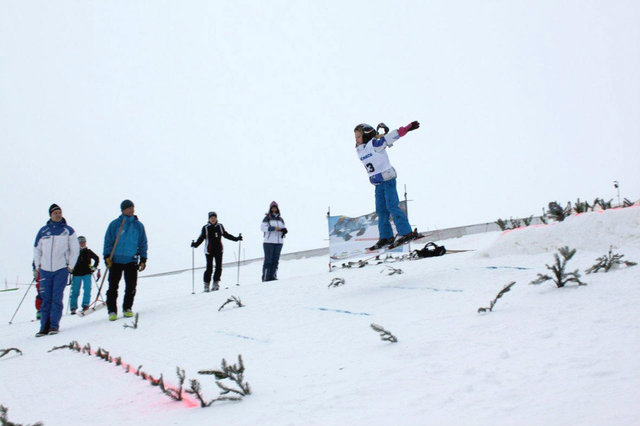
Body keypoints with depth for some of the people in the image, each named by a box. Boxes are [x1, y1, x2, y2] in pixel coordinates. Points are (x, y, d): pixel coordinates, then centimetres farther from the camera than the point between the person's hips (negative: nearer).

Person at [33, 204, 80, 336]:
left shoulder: (68, 230, 4)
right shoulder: (43, 231, 7)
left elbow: (75, 249, 7)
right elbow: (37, 249, 15)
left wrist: (70, 265, 1)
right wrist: (37, 266, 8)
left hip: (61, 269, -2)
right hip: (45, 269, 2)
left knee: (57, 298, -6)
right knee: (46, 299, 0)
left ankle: (54, 325, -1)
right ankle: (44, 326, 3)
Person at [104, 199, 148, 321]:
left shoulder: (138, 225, 9)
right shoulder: (115, 224, 2)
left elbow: (143, 244, 13)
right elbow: (108, 241, 3)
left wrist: (143, 260, 8)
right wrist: (107, 256, -6)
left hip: (131, 261, 2)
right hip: (115, 260, -2)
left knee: (131, 286, 2)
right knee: (113, 286, -1)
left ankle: (127, 308, 18)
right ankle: (112, 311, 7)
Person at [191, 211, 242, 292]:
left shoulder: (220, 226, 7)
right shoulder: (205, 228, -2)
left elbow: (226, 235, 17)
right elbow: (201, 238, -3)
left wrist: (236, 238, 15)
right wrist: (195, 244, -20)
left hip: (219, 250, 3)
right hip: (209, 251, -3)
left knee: (219, 267, -1)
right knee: (209, 268, -6)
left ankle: (216, 282, 11)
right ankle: (206, 285, 3)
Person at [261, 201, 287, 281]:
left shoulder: (280, 219, 17)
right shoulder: (267, 218, 2)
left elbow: (283, 228, 20)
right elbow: (262, 227, -10)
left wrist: (284, 230, -5)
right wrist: (274, 228, -18)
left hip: (278, 242, 5)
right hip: (269, 242, -5)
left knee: (275, 260, 1)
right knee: (268, 260, -7)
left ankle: (273, 276, 3)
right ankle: (265, 277, -6)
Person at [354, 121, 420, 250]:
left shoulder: (375, 144, -13)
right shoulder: (359, 150, 9)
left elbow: (393, 136, -18)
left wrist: (407, 128, -23)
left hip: (388, 180, -8)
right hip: (378, 183, 8)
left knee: (392, 207, -11)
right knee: (381, 210, 7)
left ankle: (406, 233, -7)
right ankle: (386, 237, 13)